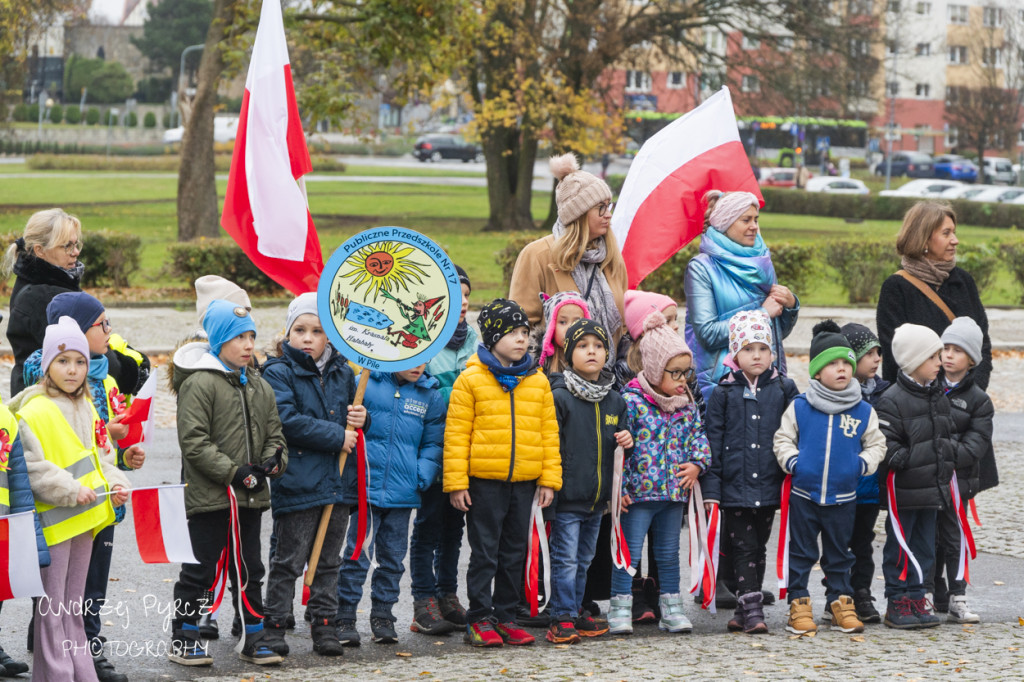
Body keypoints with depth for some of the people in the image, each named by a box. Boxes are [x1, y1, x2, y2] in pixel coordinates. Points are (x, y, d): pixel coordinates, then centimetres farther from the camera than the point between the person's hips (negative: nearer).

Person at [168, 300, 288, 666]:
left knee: (250, 568, 13)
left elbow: (274, 433, 18)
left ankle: (254, 638, 20)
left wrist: (273, 461, -5)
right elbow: (194, 442, -16)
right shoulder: (199, 384, -11)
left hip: (250, 497, 7)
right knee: (200, 568, 1)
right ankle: (183, 638, 12)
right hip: (209, 496, -7)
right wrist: (234, 473, -19)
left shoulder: (260, 387, 13)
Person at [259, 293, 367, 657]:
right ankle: (274, 627, 9)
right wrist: (336, 436, -16)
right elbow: (288, 421, -18)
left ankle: (324, 626, 20)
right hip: (297, 482, -5)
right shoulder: (278, 373, -8)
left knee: (329, 561, 12)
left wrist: (361, 419, -2)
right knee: (288, 560, 1)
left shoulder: (342, 372, 10)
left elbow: (353, 410, 23)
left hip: (338, 481, 5)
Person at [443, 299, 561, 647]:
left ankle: (505, 616, 19)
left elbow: (549, 432, 12)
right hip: (484, 479, -4)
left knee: (514, 552, 10)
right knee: (484, 552, -1)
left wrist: (549, 479, 6)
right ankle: (479, 619, 6)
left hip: (524, 481, 4)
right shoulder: (471, 380, -3)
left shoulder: (538, 382, 9)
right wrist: (456, 482, -8)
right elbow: (456, 433, -4)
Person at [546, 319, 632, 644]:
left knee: (583, 559, 15)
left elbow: (619, 440, 22)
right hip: (567, 497, -6)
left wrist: (627, 442, -2)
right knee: (566, 559, -5)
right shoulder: (559, 397, -9)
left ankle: (575, 611, 26)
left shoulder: (615, 401, 9)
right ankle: (562, 619, 0)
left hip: (597, 497, 6)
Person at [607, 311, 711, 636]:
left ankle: (671, 608, 22)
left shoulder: (686, 405, 7)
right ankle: (620, 609, 5)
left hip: (675, 491, 6)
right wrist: (619, 487, -16)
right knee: (630, 552, -1)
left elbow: (698, 436, 15)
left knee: (669, 552, 15)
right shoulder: (631, 401, -12)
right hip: (639, 493, -6)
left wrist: (697, 464, -4)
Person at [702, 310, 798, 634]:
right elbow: (713, 442, 1)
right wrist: (711, 488, -4)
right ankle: (751, 609, -5)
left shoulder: (785, 389, 5)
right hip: (735, 485, -2)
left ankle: (745, 611, 17)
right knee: (743, 548, -4)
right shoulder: (723, 393, 2)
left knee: (759, 547, 9)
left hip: (769, 486, 2)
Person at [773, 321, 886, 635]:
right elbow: (782, 438, 6)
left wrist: (863, 462, -5)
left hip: (843, 497, 1)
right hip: (804, 494, -1)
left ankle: (840, 602, 20)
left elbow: (876, 444, 12)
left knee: (839, 554, 11)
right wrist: (790, 460, -10)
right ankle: (799, 604, 11)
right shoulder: (799, 407, -2)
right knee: (801, 553, 4)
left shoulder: (863, 411, 2)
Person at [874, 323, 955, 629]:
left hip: (933, 487, 7)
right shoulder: (892, 400, -12)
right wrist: (909, 461, -19)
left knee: (924, 547, 10)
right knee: (900, 546, 0)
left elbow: (946, 438, 22)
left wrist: (946, 464, 10)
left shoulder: (939, 397, 12)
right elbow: (887, 449, -15)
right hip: (902, 489, -7)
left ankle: (915, 598, 18)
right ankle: (897, 603, 6)